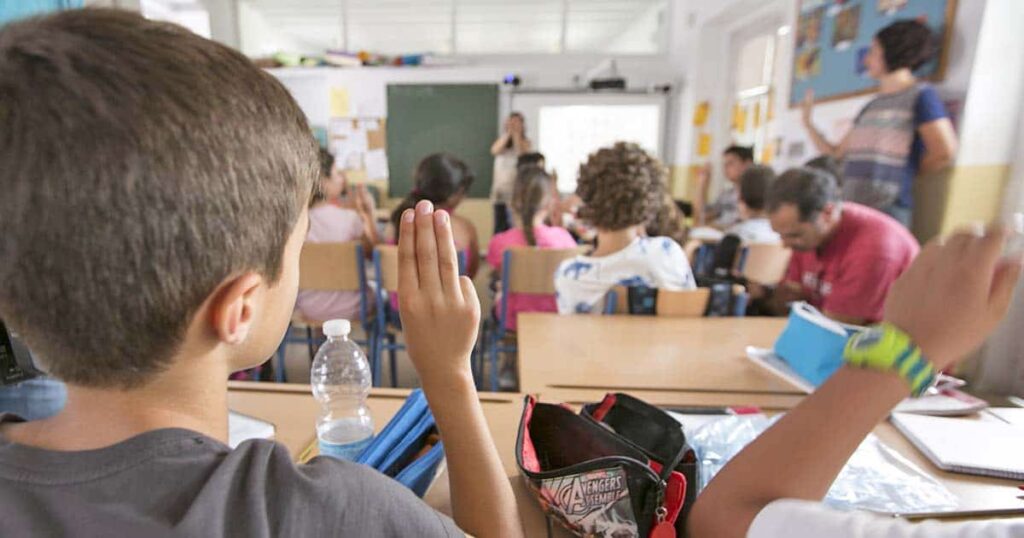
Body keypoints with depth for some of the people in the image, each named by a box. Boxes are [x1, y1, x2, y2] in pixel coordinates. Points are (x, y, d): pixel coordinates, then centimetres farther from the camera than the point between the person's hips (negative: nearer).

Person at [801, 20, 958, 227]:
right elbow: (836, 155, 21)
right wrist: (809, 123, 20)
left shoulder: (920, 95, 0)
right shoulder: (871, 107, 21)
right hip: (850, 209, 7)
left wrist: (906, 170, 8)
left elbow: (945, 153, -7)